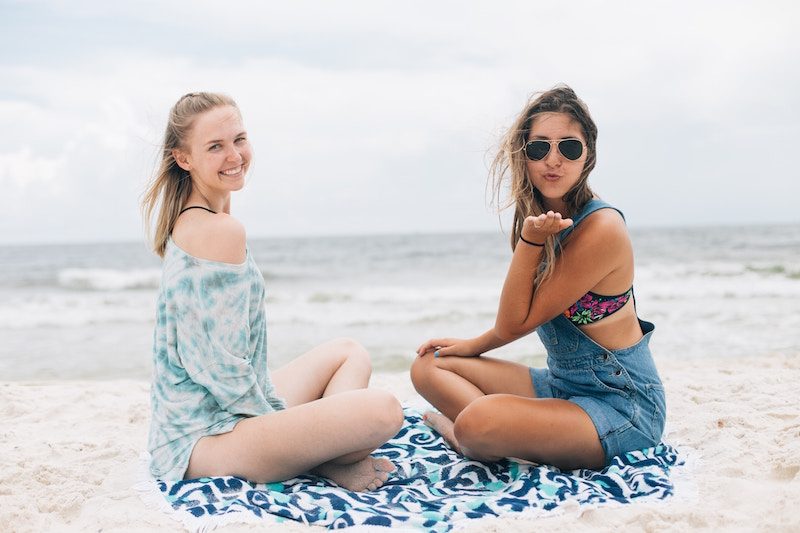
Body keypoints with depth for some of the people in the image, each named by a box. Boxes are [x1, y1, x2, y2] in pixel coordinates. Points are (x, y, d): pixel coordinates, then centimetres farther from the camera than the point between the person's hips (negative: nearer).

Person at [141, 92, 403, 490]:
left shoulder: (186, 220, 10)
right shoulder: (222, 231, -20)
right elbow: (225, 364, -22)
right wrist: (280, 421, -10)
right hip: (205, 437, -11)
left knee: (350, 354, 24)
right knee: (382, 411, -30)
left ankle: (323, 451, -1)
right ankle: (325, 464, 1)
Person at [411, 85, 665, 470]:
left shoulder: (601, 228, -21)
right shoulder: (545, 220, 4)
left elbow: (514, 323, -16)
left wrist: (530, 239, -22)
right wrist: (471, 346, 17)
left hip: (622, 405, -9)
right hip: (561, 384, 9)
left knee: (476, 424, -34)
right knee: (428, 367, 9)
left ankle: (463, 437, 0)